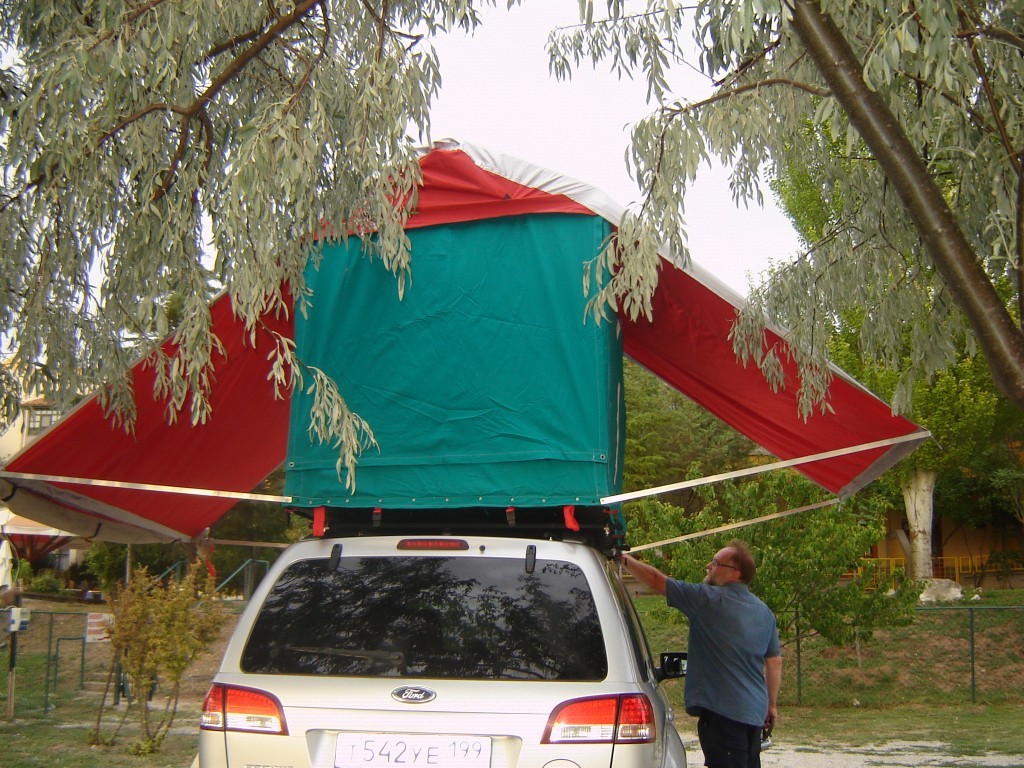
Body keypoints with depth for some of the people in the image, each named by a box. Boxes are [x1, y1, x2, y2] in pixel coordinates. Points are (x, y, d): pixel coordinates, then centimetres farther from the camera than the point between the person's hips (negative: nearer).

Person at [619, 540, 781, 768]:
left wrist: (625, 559, 3)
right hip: (755, 712, 8)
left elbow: (656, 580, -9)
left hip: (722, 710, -8)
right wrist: (772, 705, 23)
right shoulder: (765, 613, 11)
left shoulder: (708, 600, -12)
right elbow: (775, 661, 15)